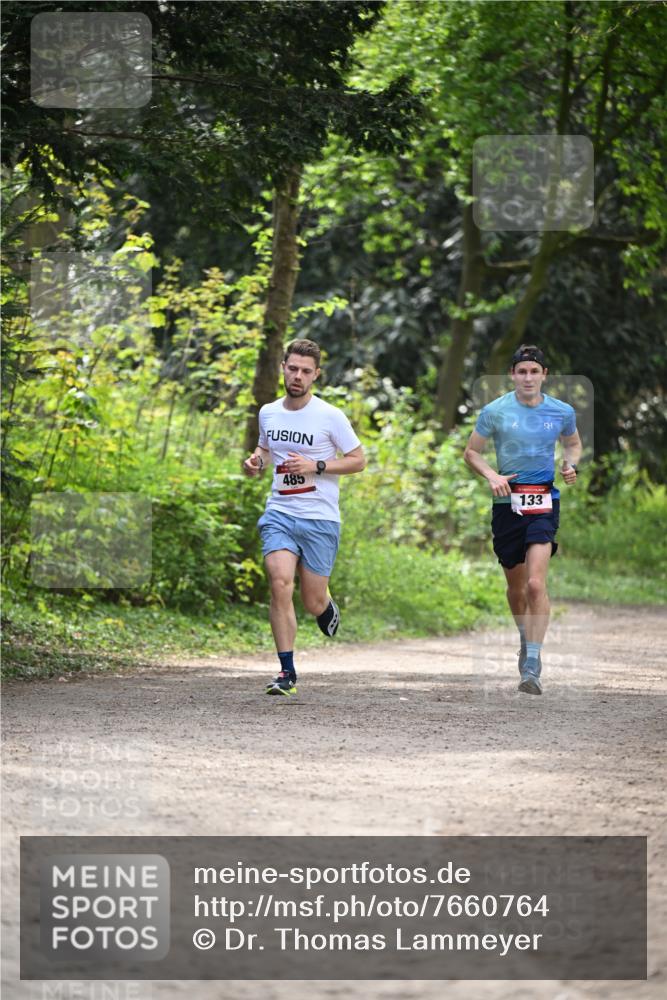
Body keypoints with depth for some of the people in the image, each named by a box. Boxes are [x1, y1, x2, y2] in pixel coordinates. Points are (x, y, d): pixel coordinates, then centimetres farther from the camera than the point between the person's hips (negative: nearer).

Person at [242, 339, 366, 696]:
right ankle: (287, 673, -13)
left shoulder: (330, 416, -6)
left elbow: (358, 460, -1)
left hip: (320, 519, -2)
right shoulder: (268, 413, 7)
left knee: (313, 603, 1)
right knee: (280, 584, -19)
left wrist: (316, 466, -15)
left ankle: (327, 606, 42)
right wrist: (256, 462, 2)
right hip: (279, 514, 2)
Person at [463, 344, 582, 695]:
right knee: (516, 586, 13)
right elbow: (471, 452, 7)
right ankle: (526, 641, 41)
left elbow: (573, 443, 22)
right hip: (507, 502, 1)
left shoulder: (562, 412, 1)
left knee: (535, 583, -18)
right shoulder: (495, 411, -3)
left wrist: (570, 464, -1)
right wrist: (492, 476, -12)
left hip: (544, 502, -1)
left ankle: (532, 665, -18)